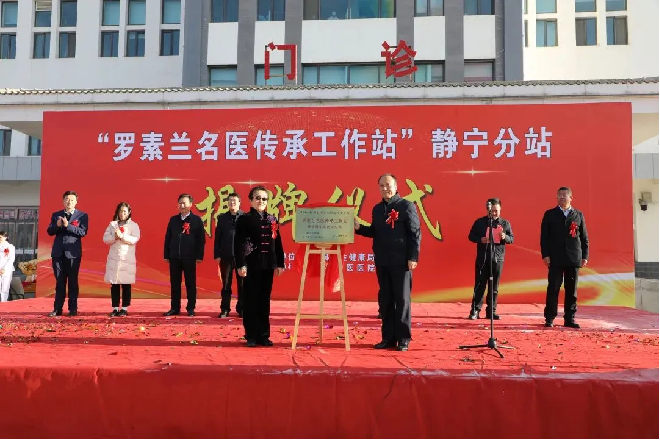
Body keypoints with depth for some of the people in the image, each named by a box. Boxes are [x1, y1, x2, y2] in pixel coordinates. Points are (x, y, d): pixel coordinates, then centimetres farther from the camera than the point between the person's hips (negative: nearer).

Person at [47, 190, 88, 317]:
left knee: (73, 282, 2)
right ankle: (57, 309, 12)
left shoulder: (82, 215, 2)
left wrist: (68, 225, -20)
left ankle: (73, 309, 8)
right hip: (58, 253, 3)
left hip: (73, 253, -3)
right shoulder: (56, 215, 13)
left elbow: (83, 232, -10)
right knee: (59, 282, 8)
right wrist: (57, 226, -13)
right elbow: (49, 231, 7)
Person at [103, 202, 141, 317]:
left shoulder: (133, 225, 4)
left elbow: (135, 239, -10)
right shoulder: (112, 224, 13)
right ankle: (115, 308, 10)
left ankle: (124, 308, 6)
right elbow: (105, 238, 5)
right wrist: (114, 237, -12)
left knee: (126, 285, -1)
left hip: (127, 258, -3)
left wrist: (122, 236, -18)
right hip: (114, 258, 3)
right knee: (114, 284, 3)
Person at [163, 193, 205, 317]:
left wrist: (199, 256, -7)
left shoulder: (196, 220, -1)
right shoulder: (173, 219, 10)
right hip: (174, 257, 4)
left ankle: (191, 308, 11)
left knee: (190, 283, 3)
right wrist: (167, 255, 7)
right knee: (174, 283, 8)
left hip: (189, 257, -3)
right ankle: (175, 308, 16)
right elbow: (168, 238, 11)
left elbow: (201, 240, -3)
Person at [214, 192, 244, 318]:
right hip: (226, 256, 2)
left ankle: (241, 309, 14)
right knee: (226, 284, 8)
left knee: (242, 284, 5)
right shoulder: (222, 218, 8)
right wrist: (217, 255, 0)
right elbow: (217, 238, 7)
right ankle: (225, 310, 16)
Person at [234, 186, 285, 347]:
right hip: (251, 266, -4)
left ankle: (263, 335, 17)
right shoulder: (244, 219, -1)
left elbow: (277, 243, 13)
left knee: (265, 301, 9)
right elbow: (239, 243, -7)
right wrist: (241, 264, -15)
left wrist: (280, 263, 9)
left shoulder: (272, 220, 12)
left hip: (268, 266, 4)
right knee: (251, 301, 1)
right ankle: (251, 336, 10)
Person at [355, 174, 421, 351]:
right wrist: (359, 228, 1)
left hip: (401, 262, -6)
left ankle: (403, 338, 10)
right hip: (382, 262, 6)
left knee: (402, 299, 0)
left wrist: (413, 258, -13)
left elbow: (415, 233, -7)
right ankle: (388, 337, 17)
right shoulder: (377, 209, 14)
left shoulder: (406, 206, -4)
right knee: (385, 300, 9)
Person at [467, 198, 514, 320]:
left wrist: (505, 237, -13)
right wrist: (480, 239, -13)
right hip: (482, 258, -1)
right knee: (480, 285, -1)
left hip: (498, 259, 2)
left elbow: (512, 238, 10)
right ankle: (475, 310, 5)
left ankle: (491, 311, 15)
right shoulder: (480, 222, 3)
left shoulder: (505, 223, 7)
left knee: (494, 287, 7)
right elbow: (471, 236, 7)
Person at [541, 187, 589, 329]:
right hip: (555, 258, -2)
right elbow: (544, 236, 1)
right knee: (553, 289, -1)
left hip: (574, 258, 2)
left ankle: (569, 319, 12)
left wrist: (585, 256, 3)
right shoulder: (550, 214, 6)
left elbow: (584, 237, 10)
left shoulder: (579, 215, 10)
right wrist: (545, 255, -7)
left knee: (572, 290, 5)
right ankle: (549, 318, 5)